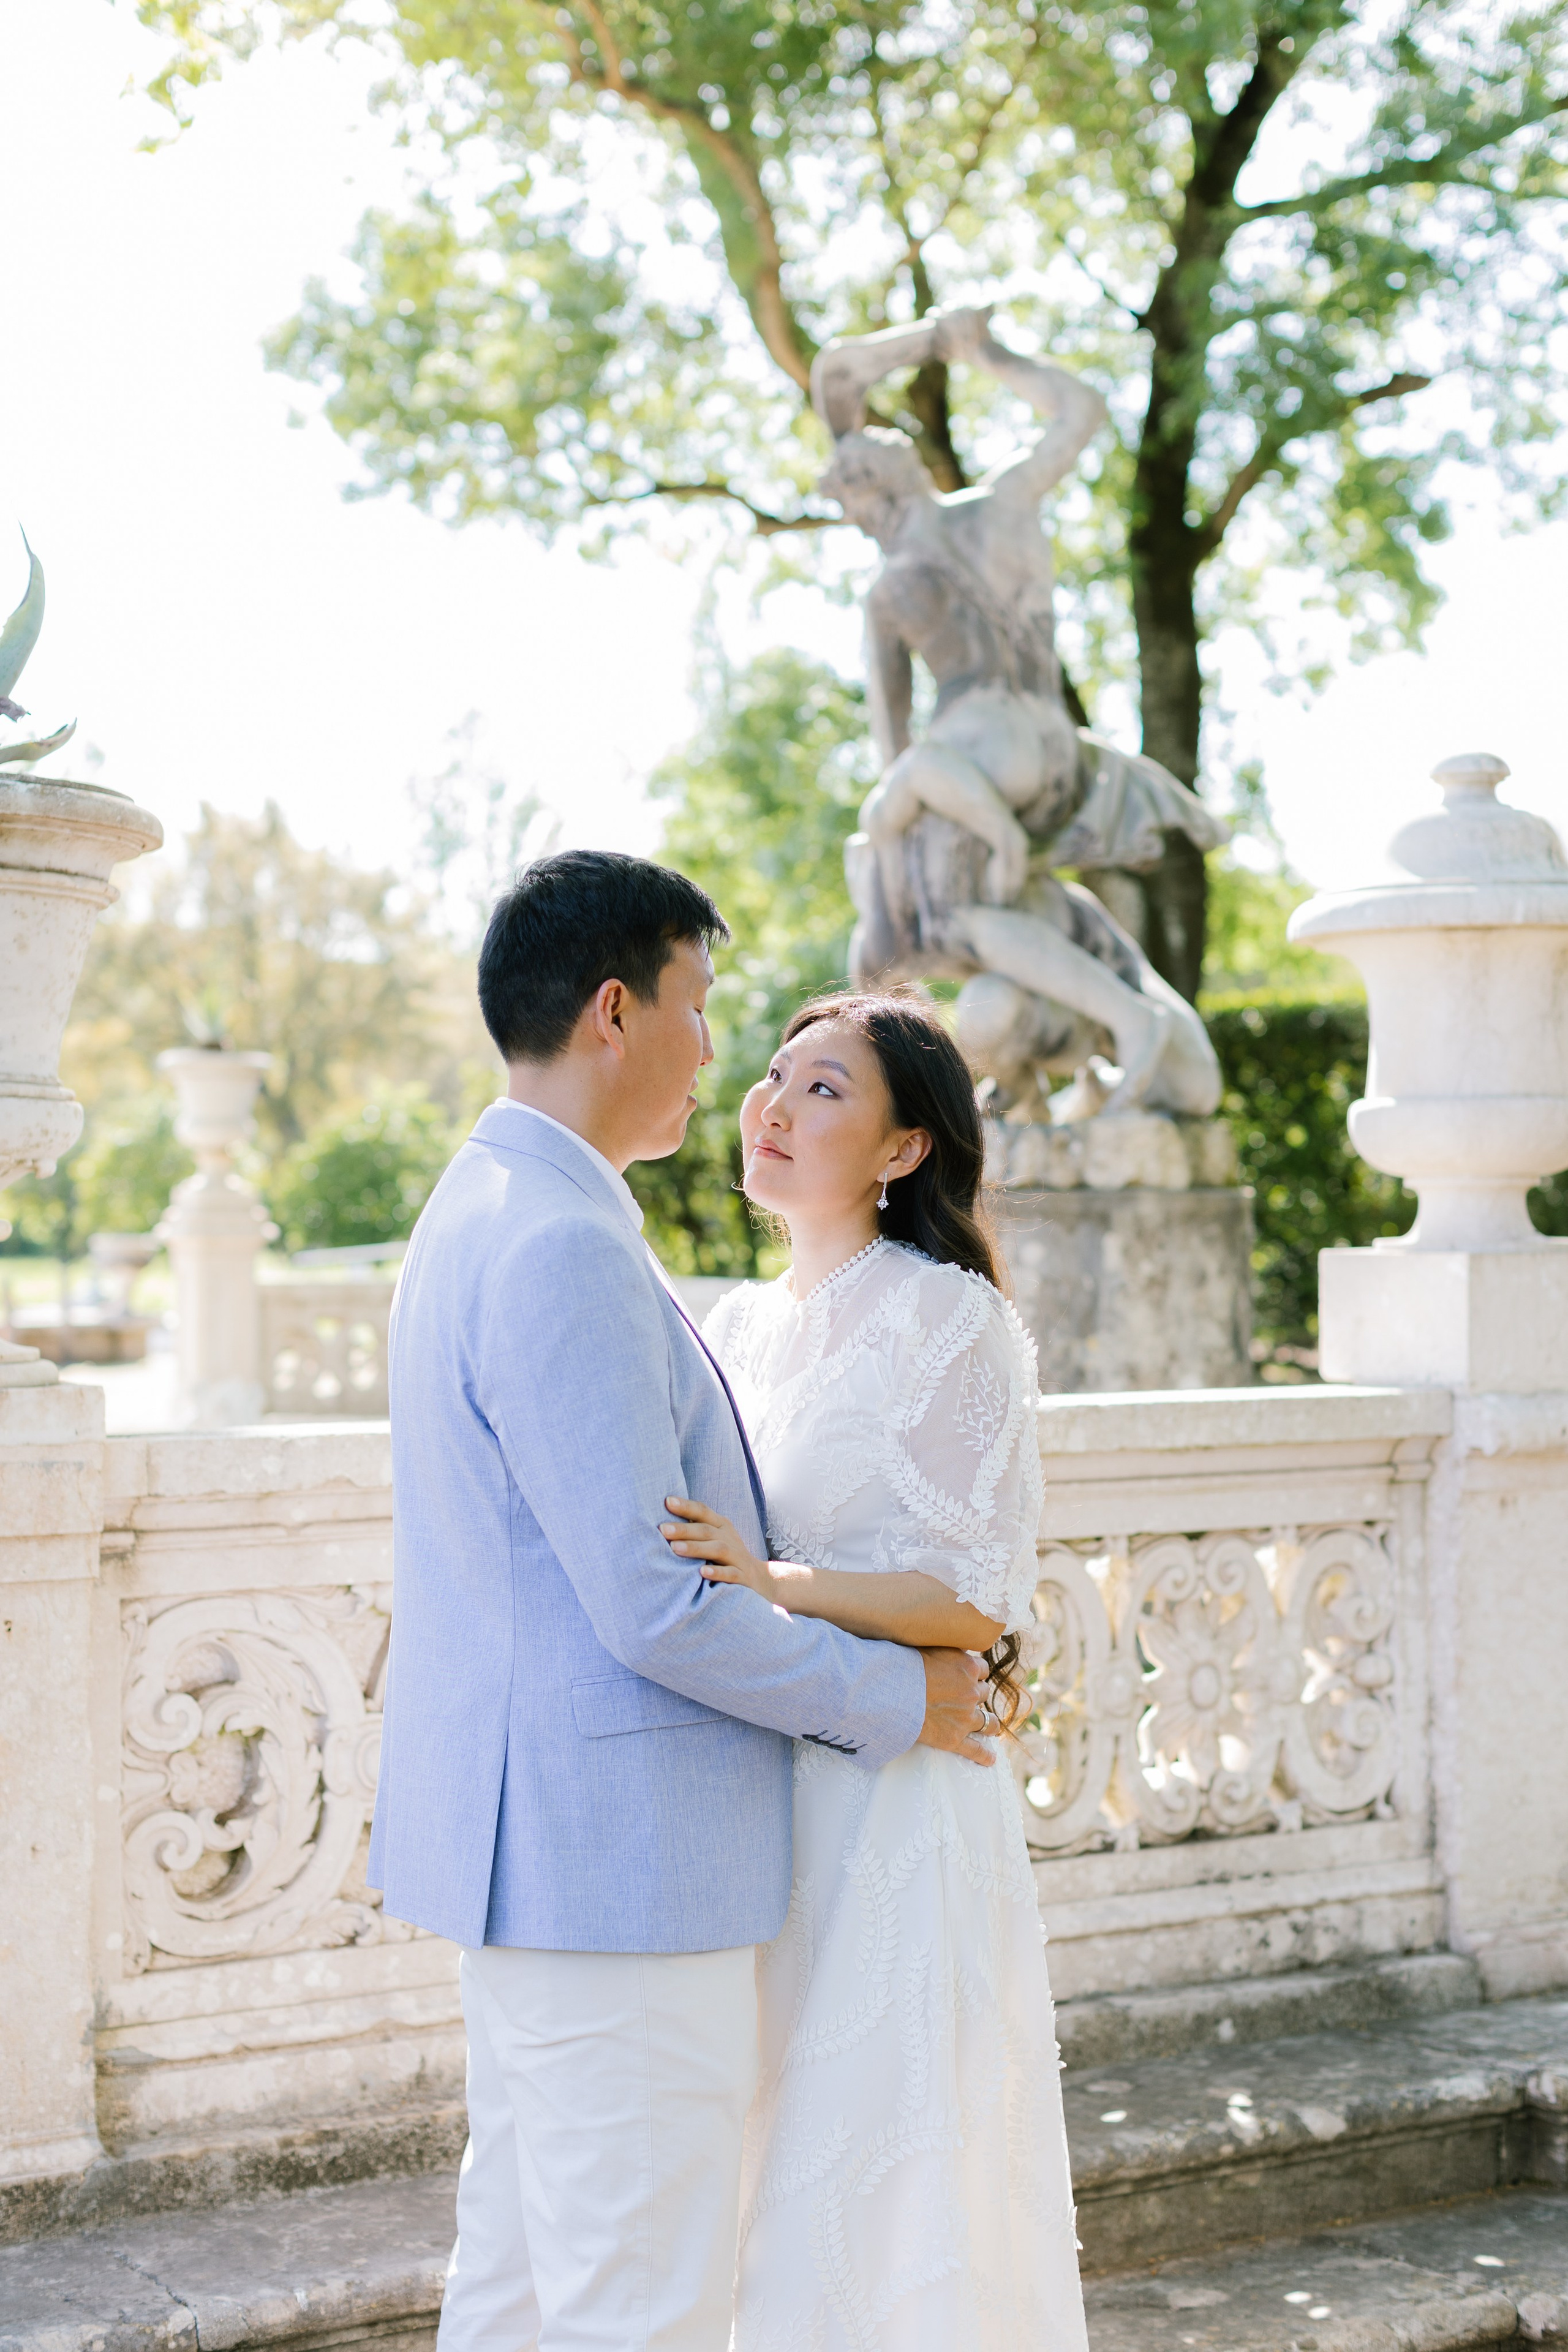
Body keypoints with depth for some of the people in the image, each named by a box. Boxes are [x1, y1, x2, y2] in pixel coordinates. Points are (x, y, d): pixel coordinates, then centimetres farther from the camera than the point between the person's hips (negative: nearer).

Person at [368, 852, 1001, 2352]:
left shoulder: (482, 1217, 13)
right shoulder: (565, 1250, -21)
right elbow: (653, 1608, -23)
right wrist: (891, 1699, -8)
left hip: (532, 1845, 11)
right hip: (614, 1855, -11)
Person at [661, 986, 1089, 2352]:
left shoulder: (951, 1325, -8)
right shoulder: (739, 1328, 13)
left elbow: (980, 1598, -14)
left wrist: (777, 1585, -26)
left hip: (892, 1800, -6)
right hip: (753, 1798, 7)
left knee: (881, 2175, -1)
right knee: (768, 2174, 11)